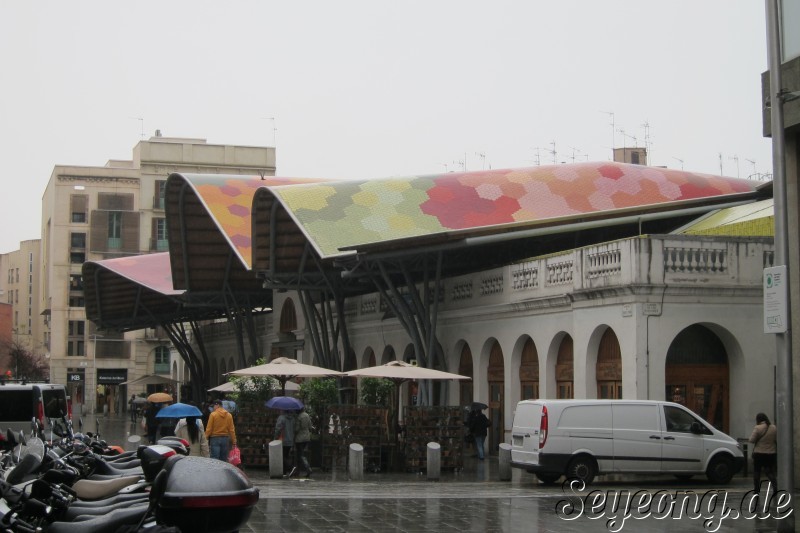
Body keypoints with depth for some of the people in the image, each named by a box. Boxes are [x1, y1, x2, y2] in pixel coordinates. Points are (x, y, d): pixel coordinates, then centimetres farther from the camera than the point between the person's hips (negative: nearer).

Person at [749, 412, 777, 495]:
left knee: (757, 472, 10)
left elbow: (751, 440, -13)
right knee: (770, 472, 8)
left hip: (759, 454, -4)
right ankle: (775, 487, -11)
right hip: (771, 454, 4)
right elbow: (777, 439, 6)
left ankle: (756, 490, 13)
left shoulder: (757, 428, -13)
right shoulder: (774, 428, 1)